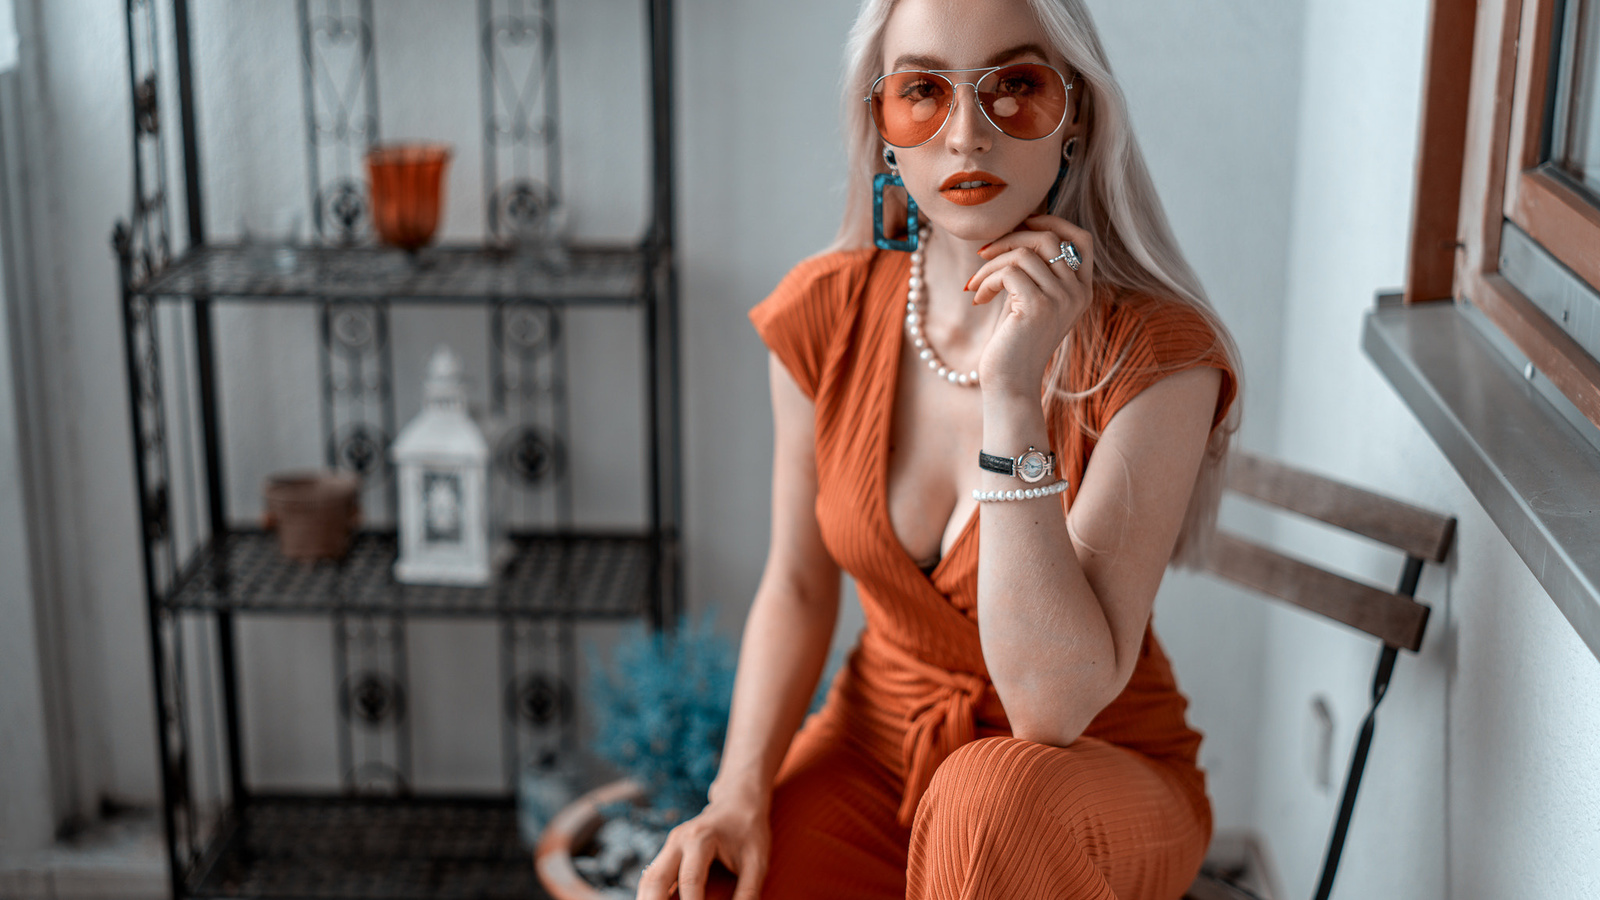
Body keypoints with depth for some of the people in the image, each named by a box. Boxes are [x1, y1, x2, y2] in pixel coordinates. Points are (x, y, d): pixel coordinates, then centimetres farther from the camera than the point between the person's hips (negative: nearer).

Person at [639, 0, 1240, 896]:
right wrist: (740, 794, -12)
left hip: (1098, 773, -2)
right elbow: (797, 588, 4)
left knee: (991, 797, -37)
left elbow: (1056, 707, -27)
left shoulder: (1153, 354, -20)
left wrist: (1013, 396, -32)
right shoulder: (827, 312, -7)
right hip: (874, 746, 3)